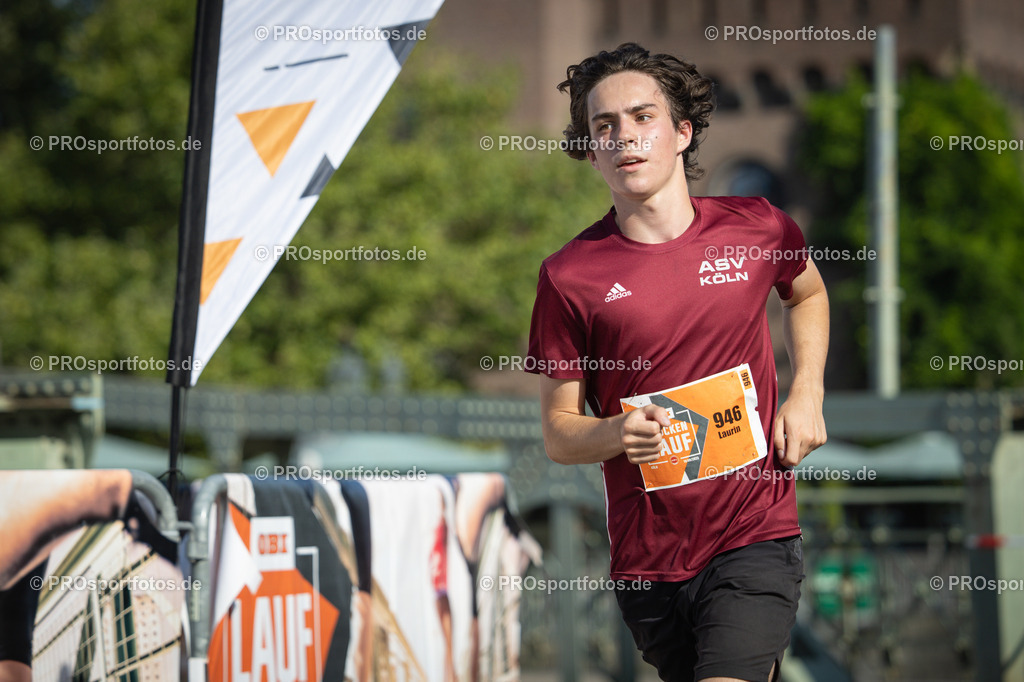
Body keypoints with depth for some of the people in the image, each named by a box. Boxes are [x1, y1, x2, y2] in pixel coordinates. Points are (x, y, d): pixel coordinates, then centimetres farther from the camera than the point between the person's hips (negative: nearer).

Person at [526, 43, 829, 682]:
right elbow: (558, 432, 2)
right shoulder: (569, 275, -4)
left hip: (755, 534, -1)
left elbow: (807, 293, 24)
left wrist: (808, 394, 9)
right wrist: (616, 434, -19)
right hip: (647, 554, 1)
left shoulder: (757, 228, 0)